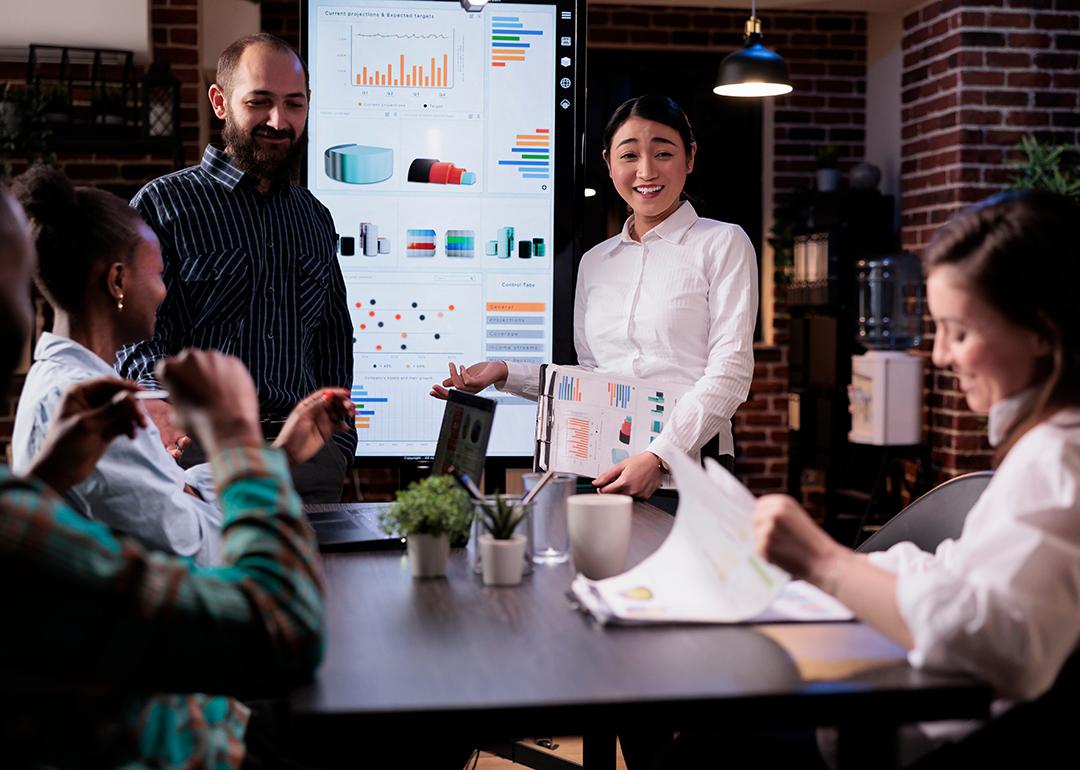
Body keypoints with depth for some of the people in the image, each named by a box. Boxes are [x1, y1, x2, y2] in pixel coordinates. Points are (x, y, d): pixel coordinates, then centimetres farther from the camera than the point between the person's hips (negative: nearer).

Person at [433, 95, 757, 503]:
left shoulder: (723, 244, 3)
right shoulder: (594, 262, 18)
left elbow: (728, 372, -6)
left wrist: (658, 456, -16)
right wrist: (505, 373, 7)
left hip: (690, 467, -4)